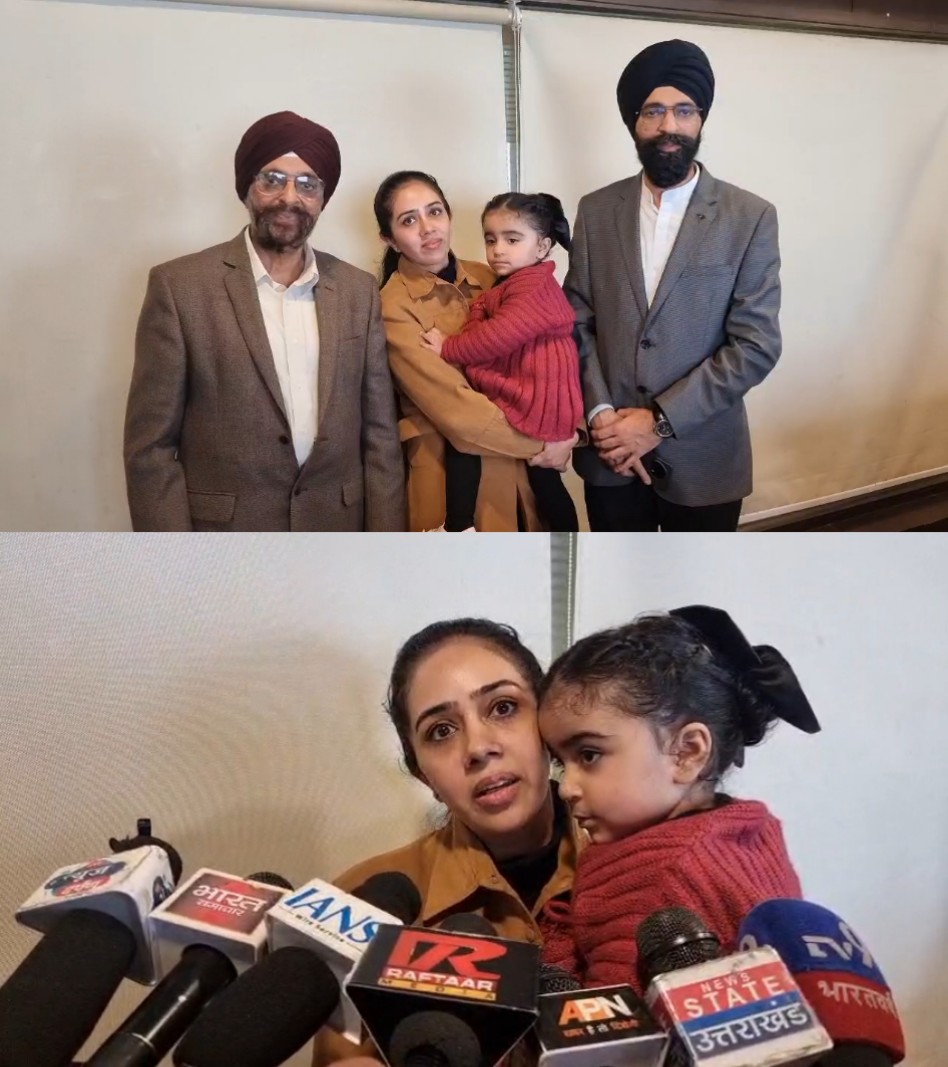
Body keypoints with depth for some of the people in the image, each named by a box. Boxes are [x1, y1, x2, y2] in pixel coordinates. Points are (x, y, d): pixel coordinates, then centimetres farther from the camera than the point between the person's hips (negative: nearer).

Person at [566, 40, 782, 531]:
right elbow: (576, 322, 4)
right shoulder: (596, 211, 3)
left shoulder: (750, 218, -6)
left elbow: (756, 345, -10)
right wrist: (601, 414, -11)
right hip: (610, 452, 2)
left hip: (702, 456, -2)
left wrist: (660, 421, -15)